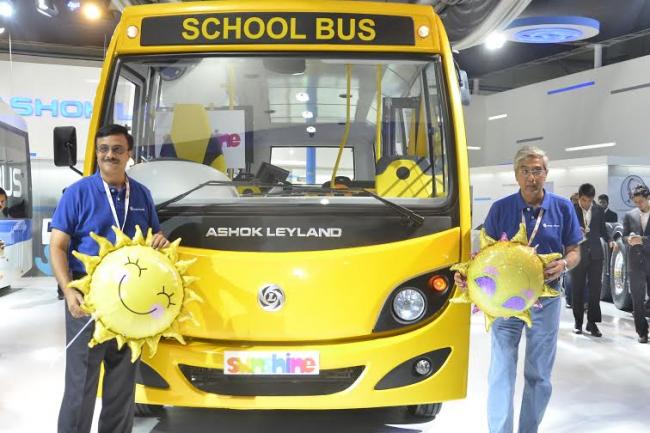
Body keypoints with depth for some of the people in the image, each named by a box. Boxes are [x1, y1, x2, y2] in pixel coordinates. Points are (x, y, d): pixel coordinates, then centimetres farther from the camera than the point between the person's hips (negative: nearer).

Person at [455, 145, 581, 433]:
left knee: (539, 374, 13)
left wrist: (564, 265, -19)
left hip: (546, 299, 2)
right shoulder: (500, 208, -5)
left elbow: (574, 251, 4)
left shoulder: (562, 208, -2)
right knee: (501, 372, -1)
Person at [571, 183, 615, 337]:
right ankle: (578, 322, 18)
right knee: (577, 289, 7)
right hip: (578, 255, -2)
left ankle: (592, 322, 9)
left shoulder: (599, 210, 4)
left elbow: (602, 229, 12)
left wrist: (610, 240, -6)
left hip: (595, 255, 2)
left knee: (595, 288, 0)